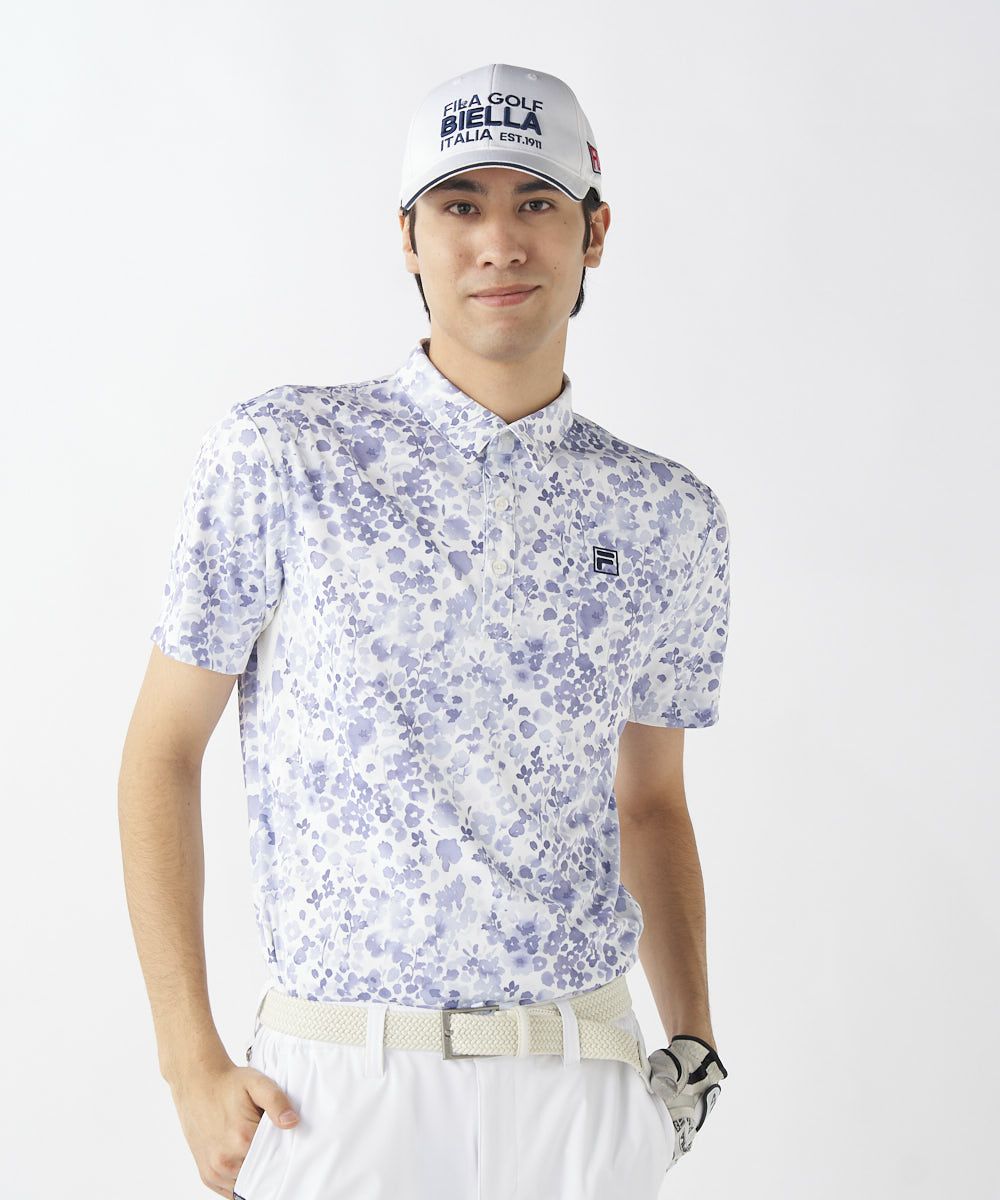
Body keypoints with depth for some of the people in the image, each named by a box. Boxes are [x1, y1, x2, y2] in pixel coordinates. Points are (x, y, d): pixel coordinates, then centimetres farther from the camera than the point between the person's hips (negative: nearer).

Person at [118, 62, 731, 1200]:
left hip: (581, 1093, 3)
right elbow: (162, 751, -1)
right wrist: (192, 1063, -6)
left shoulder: (670, 518, 5)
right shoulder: (280, 456, -4)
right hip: (334, 1090, -2)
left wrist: (694, 1046, 4)